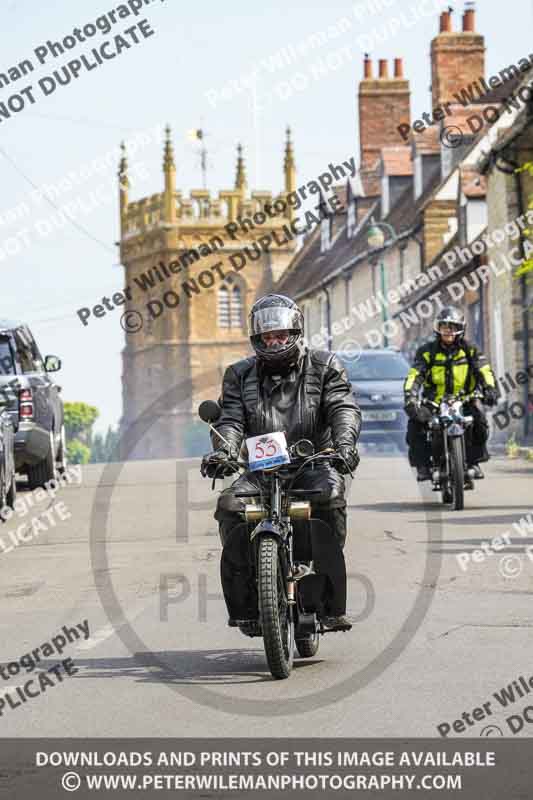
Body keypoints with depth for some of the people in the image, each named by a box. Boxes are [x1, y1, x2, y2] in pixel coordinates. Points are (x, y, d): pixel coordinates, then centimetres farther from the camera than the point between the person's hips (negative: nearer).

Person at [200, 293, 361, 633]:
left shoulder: (324, 366, 7)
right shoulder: (241, 375, 14)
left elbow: (344, 408, -6)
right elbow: (231, 419, 1)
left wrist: (344, 444, -28)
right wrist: (223, 450, -21)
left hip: (314, 462, -2)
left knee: (330, 497, -34)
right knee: (230, 505, -26)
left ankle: (333, 606, -31)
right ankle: (243, 607, -19)